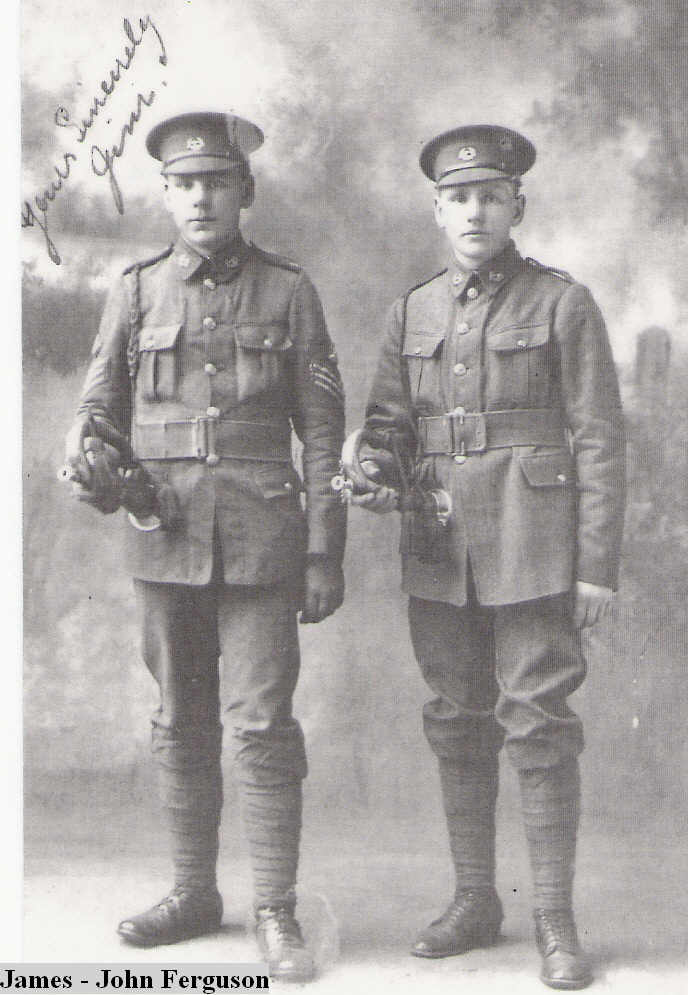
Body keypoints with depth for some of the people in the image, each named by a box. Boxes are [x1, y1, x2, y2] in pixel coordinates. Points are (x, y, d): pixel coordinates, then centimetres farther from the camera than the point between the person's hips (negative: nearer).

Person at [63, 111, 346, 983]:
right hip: (163, 535, 3)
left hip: (259, 535, -2)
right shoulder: (136, 291, 10)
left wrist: (325, 551, -2)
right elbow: (99, 400, 12)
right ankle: (192, 893, 25)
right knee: (180, 722, 11)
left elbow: (322, 430, 3)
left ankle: (276, 914, 7)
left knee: (261, 723, -5)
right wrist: (89, 457, -13)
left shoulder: (288, 291, 5)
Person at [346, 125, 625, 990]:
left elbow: (599, 440, -3)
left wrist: (597, 567, -8)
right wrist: (374, 462, -10)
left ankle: (555, 919, 10)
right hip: (439, 554, 4)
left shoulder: (563, 304, 0)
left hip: (533, 551, -4)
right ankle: (474, 901, 23)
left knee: (538, 725, -3)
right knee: (457, 724, 10)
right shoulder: (413, 312, 12)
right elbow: (389, 417, 15)